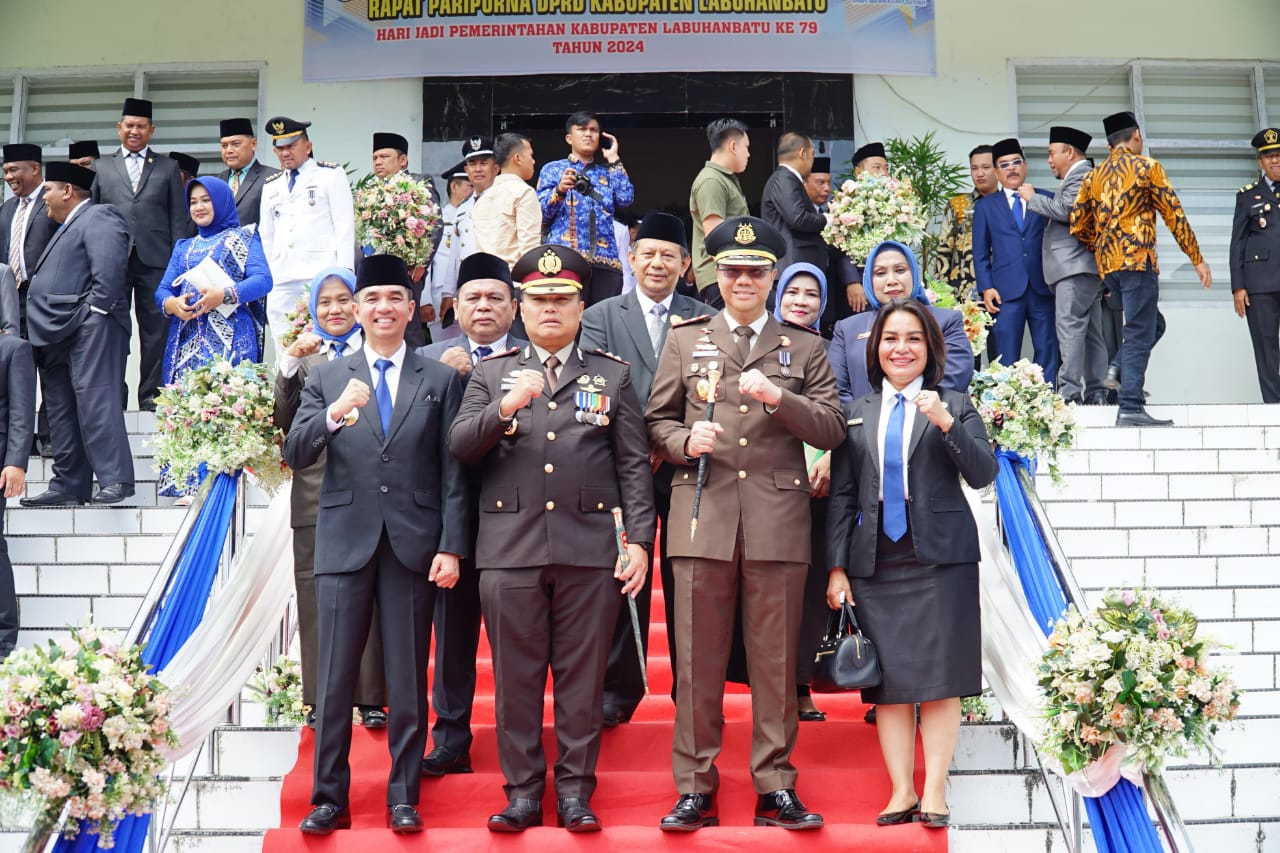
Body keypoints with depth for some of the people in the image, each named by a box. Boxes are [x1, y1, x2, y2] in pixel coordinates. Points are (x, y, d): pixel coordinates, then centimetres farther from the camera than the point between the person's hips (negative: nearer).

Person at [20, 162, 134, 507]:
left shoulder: (98, 218, -3)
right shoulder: (69, 227, 29)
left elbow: (110, 265, -20)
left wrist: (97, 308, -21)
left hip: (88, 329, -11)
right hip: (59, 335, 11)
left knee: (95, 401, -16)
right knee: (61, 411, 9)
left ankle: (116, 480, -18)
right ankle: (68, 486, 12)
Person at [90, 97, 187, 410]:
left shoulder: (167, 168, 14)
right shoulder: (103, 169, 16)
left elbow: (178, 217, 9)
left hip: (154, 259, -1)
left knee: (156, 330, -2)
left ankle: (151, 394, 3)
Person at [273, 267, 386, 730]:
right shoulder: (302, 357, 15)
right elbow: (284, 423, 2)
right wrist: (290, 366, -7)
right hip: (315, 492, 2)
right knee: (317, 594, 4)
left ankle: (371, 696, 9)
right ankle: (321, 697, 14)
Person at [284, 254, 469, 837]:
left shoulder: (440, 381, 8)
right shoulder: (327, 378, 11)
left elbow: (454, 474, 4)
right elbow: (295, 456, 0)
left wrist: (451, 547, -4)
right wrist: (333, 414, -18)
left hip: (414, 546, 0)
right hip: (345, 542, 1)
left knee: (408, 680, 4)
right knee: (335, 679, 3)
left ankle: (403, 799, 14)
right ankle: (330, 799, 13)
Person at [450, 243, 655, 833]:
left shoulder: (614, 375, 11)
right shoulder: (491, 374, 13)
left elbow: (634, 465, 5)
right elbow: (460, 446, 2)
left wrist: (639, 540, -3)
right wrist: (506, 408, -15)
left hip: (590, 548, -1)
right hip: (510, 547, 1)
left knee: (582, 676, 4)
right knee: (516, 676, 5)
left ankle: (575, 790, 15)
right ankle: (522, 792, 16)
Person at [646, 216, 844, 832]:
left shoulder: (804, 347, 13)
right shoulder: (685, 339, 15)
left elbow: (831, 430, 5)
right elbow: (656, 421, 12)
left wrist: (779, 398, -11)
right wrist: (684, 441, -9)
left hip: (777, 520, 0)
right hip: (703, 514, 0)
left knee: (776, 661, 4)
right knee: (697, 660, 2)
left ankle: (775, 788, 14)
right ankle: (695, 789, 11)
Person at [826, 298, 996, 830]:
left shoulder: (955, 406, 6)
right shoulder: (856, 415, 11)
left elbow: (983, 475, -5)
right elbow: (841, 496, 8)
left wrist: (946, 423, -19)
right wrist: (837, 567, 2)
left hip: (939, 560, -2)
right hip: (875, 563, 2)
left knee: (939, 679, -1)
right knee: (887, 681, 3)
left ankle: (934, 792, 7)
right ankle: (901, 791, 11)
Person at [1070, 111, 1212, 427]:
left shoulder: (1093, 176, 16)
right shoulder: (1147, 167, 0)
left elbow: (1077, 226, 15)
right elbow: (1174, 215, -2)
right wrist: (1197, 259, 3)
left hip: (1107, 265, 6)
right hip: (1137, 260, -6)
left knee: (1149, 324, 21)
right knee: (1139, 335, -7)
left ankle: (1119, 374, 7)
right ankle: (1131, 407, -13)